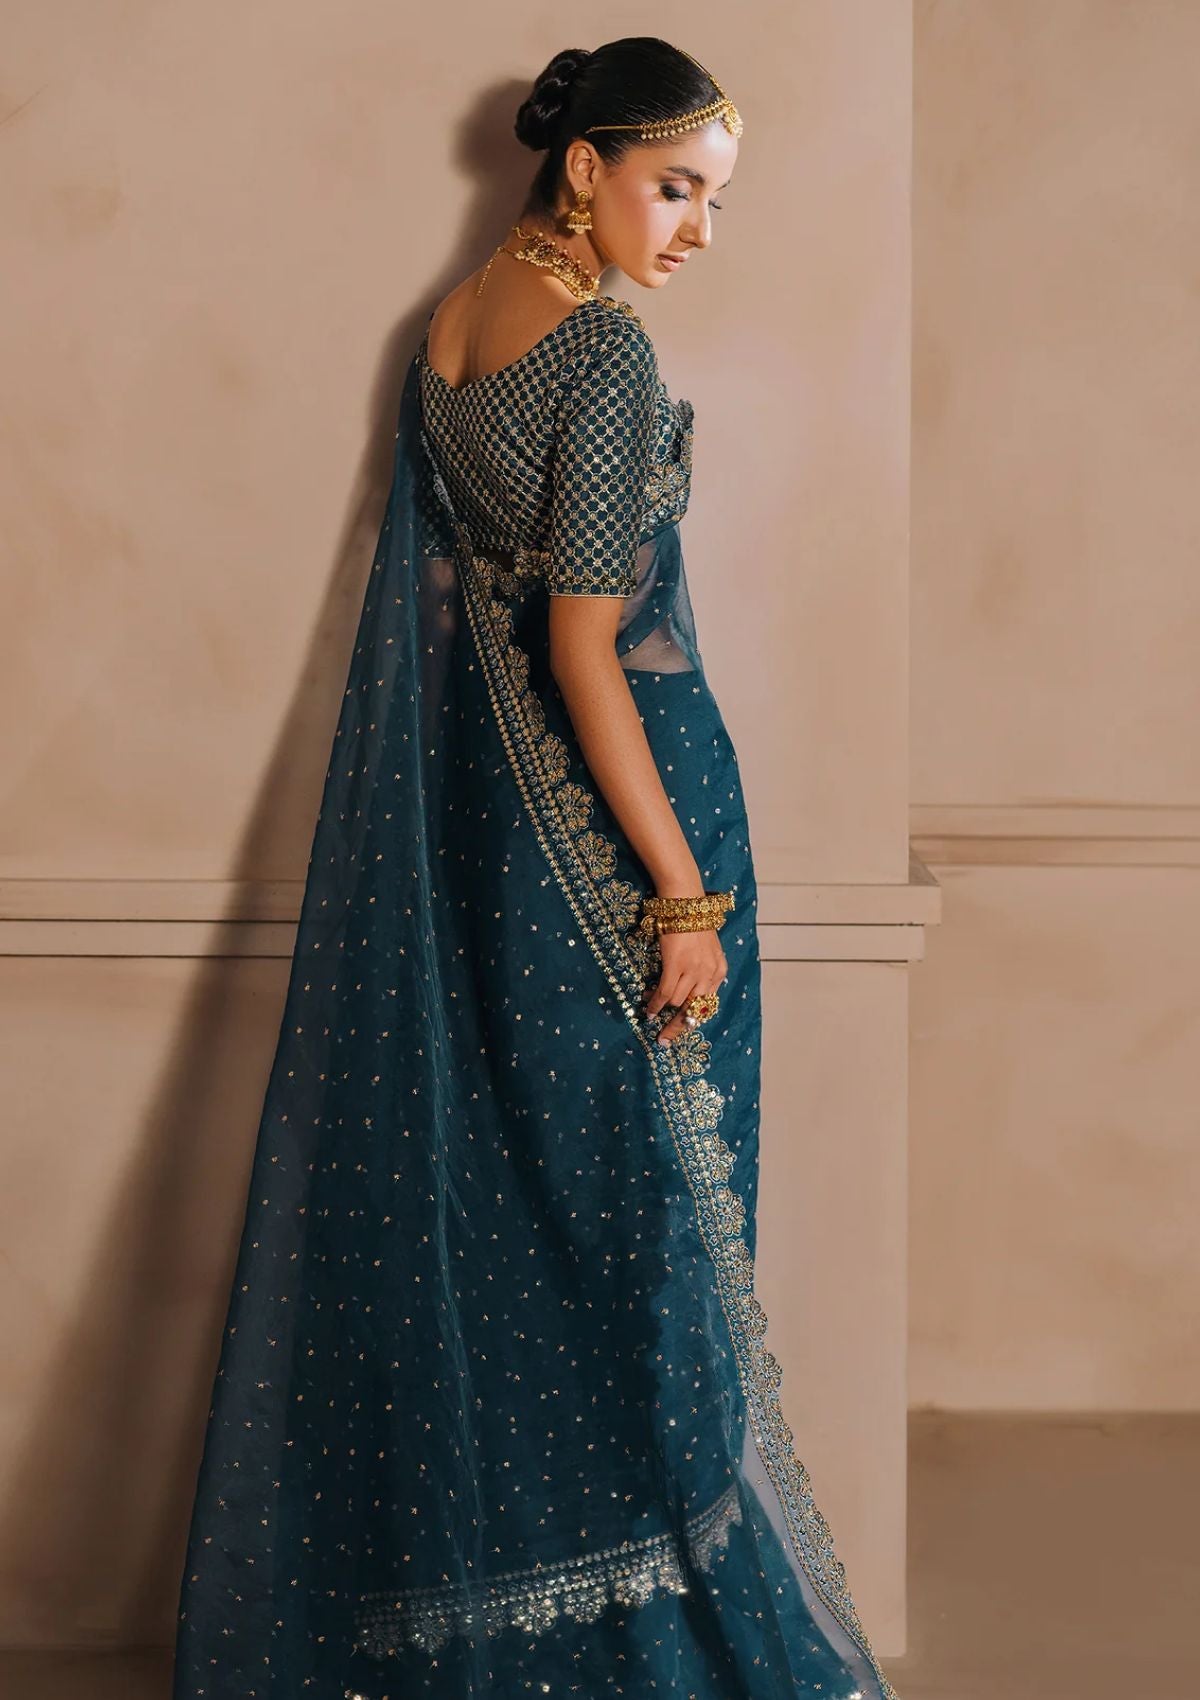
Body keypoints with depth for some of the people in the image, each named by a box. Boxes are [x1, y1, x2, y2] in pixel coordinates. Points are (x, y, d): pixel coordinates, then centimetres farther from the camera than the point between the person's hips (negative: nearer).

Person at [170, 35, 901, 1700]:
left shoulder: (448, 325, 8)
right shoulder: (606, 350, -17)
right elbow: (587, 652, -20)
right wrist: (683, 891, -17)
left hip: (472, 804, 9)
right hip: (605, 807, -8)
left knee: (489, 1189, 15)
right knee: (634, 1197, 1)